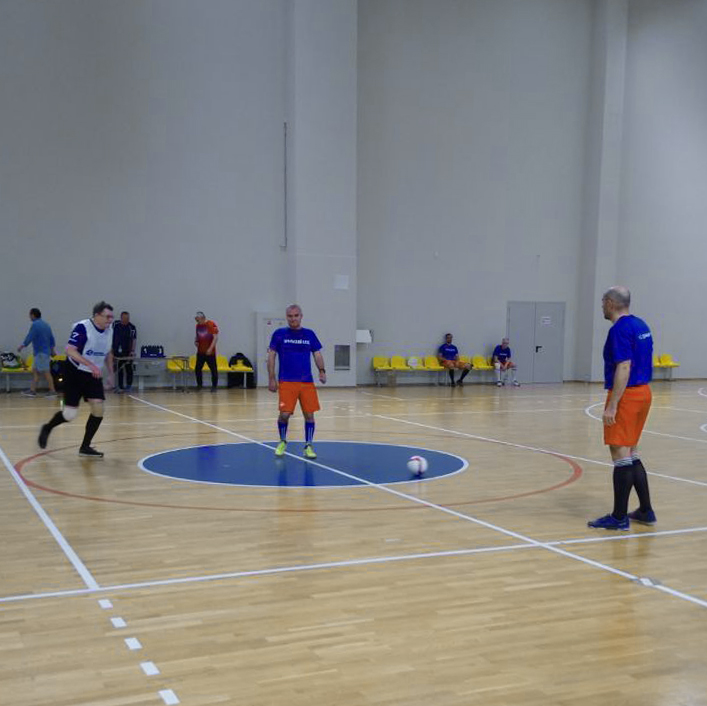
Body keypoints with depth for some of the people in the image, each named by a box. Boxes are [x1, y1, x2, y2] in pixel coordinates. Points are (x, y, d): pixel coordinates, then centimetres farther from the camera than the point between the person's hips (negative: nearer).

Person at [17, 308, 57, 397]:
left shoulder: (35, 325, -13)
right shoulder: (45, 324, 15)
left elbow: (29, 337, -15)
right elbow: (52, 339, 19)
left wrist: (22, 346, -2)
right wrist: (52, 350, 26)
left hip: (41, 353, -9)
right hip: (46, 351, 9)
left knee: (46, 372, -5)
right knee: (35, 371, 12)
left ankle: (52, 391, -2)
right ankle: (32, 390, 12)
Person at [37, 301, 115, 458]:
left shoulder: (109, 330, 1)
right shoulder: (82, 327, -21)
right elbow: (70, 350, -30)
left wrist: (110, 374, 14)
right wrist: (91, 365, -37)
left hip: (94, 375, 6)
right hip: (75, 373, -6)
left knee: (98, 409, -9)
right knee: (70, 414, -5)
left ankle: (85, 447, 5)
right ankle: (47, 429, 27)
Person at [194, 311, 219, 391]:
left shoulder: (212, 324, -11)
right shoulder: (198, 325, 8)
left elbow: (215, 337, -13)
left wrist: (210, 348, -20)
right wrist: (195, 341, 0)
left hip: (210, 352, -5)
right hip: (200, 351, 6)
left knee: (213, 369, 1)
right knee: (197, 369, 5)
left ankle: (214, 386, 11)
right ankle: (199, 385, 20)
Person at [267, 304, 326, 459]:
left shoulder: (309, 334, 8)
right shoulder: (279, 334, 2)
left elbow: (317, 354, 10)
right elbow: (271, 356, 4)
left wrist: (322, 371, -8)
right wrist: (271, 379, -2)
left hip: (307, 382, 2)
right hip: (286, 382, -2)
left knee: (309, 414, -1)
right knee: (284, 414, -8)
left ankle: (308, 446, 13)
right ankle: (283, 442, 19)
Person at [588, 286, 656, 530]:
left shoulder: (620, 329, -15)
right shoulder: (641, 325, 14)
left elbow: (624, 368, -21)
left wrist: (612, 406, -22)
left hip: (626, 395, -10)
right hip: (643, 391, 10)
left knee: (621, 454, -5)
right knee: (631, 453, 17)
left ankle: (619, 517, -2)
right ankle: (645, 511, 21)